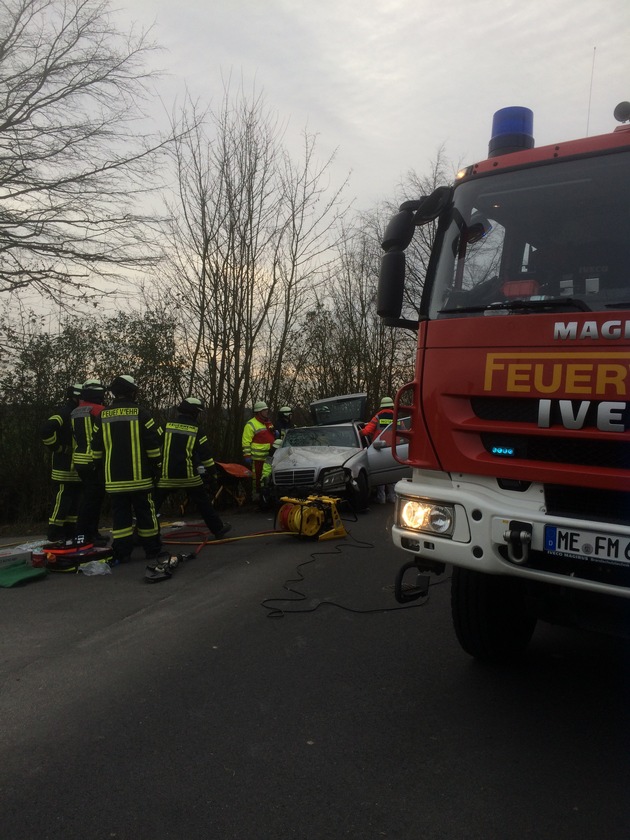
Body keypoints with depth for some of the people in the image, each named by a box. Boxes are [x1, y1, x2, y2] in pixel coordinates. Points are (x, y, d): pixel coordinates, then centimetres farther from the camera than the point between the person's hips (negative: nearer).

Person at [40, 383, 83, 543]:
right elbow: (46, 429, -28)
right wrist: (58, 447, -19)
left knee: (74, 502, 12)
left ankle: (70, 535, 19)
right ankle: (54, 537, -1)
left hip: (76, 468, 9)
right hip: (65, 468, -9)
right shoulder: (63, 412, -12)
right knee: (62, 501, -7)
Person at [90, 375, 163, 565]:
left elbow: (96, 449, 11)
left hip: (113, 478, 3)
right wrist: (156, 468, 4)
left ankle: (121, 552, 6)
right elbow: (154, 446, -6)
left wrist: (101, 470, 21)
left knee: (120, 515, 7)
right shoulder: (141, 414, -5)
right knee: (145, 513, 6)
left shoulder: (102, 417, 6)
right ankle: (152, 550, 13)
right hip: (139, 477, -2)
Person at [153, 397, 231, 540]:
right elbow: (206, 455, 3)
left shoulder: (166, 427, 5)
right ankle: (218, 529, 22)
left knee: (153, 505, 8)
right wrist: (213, 474, 11)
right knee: (203, 503, 14)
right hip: (189, 475, -1)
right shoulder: (197, 431, 1)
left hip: (166, 476, 1)